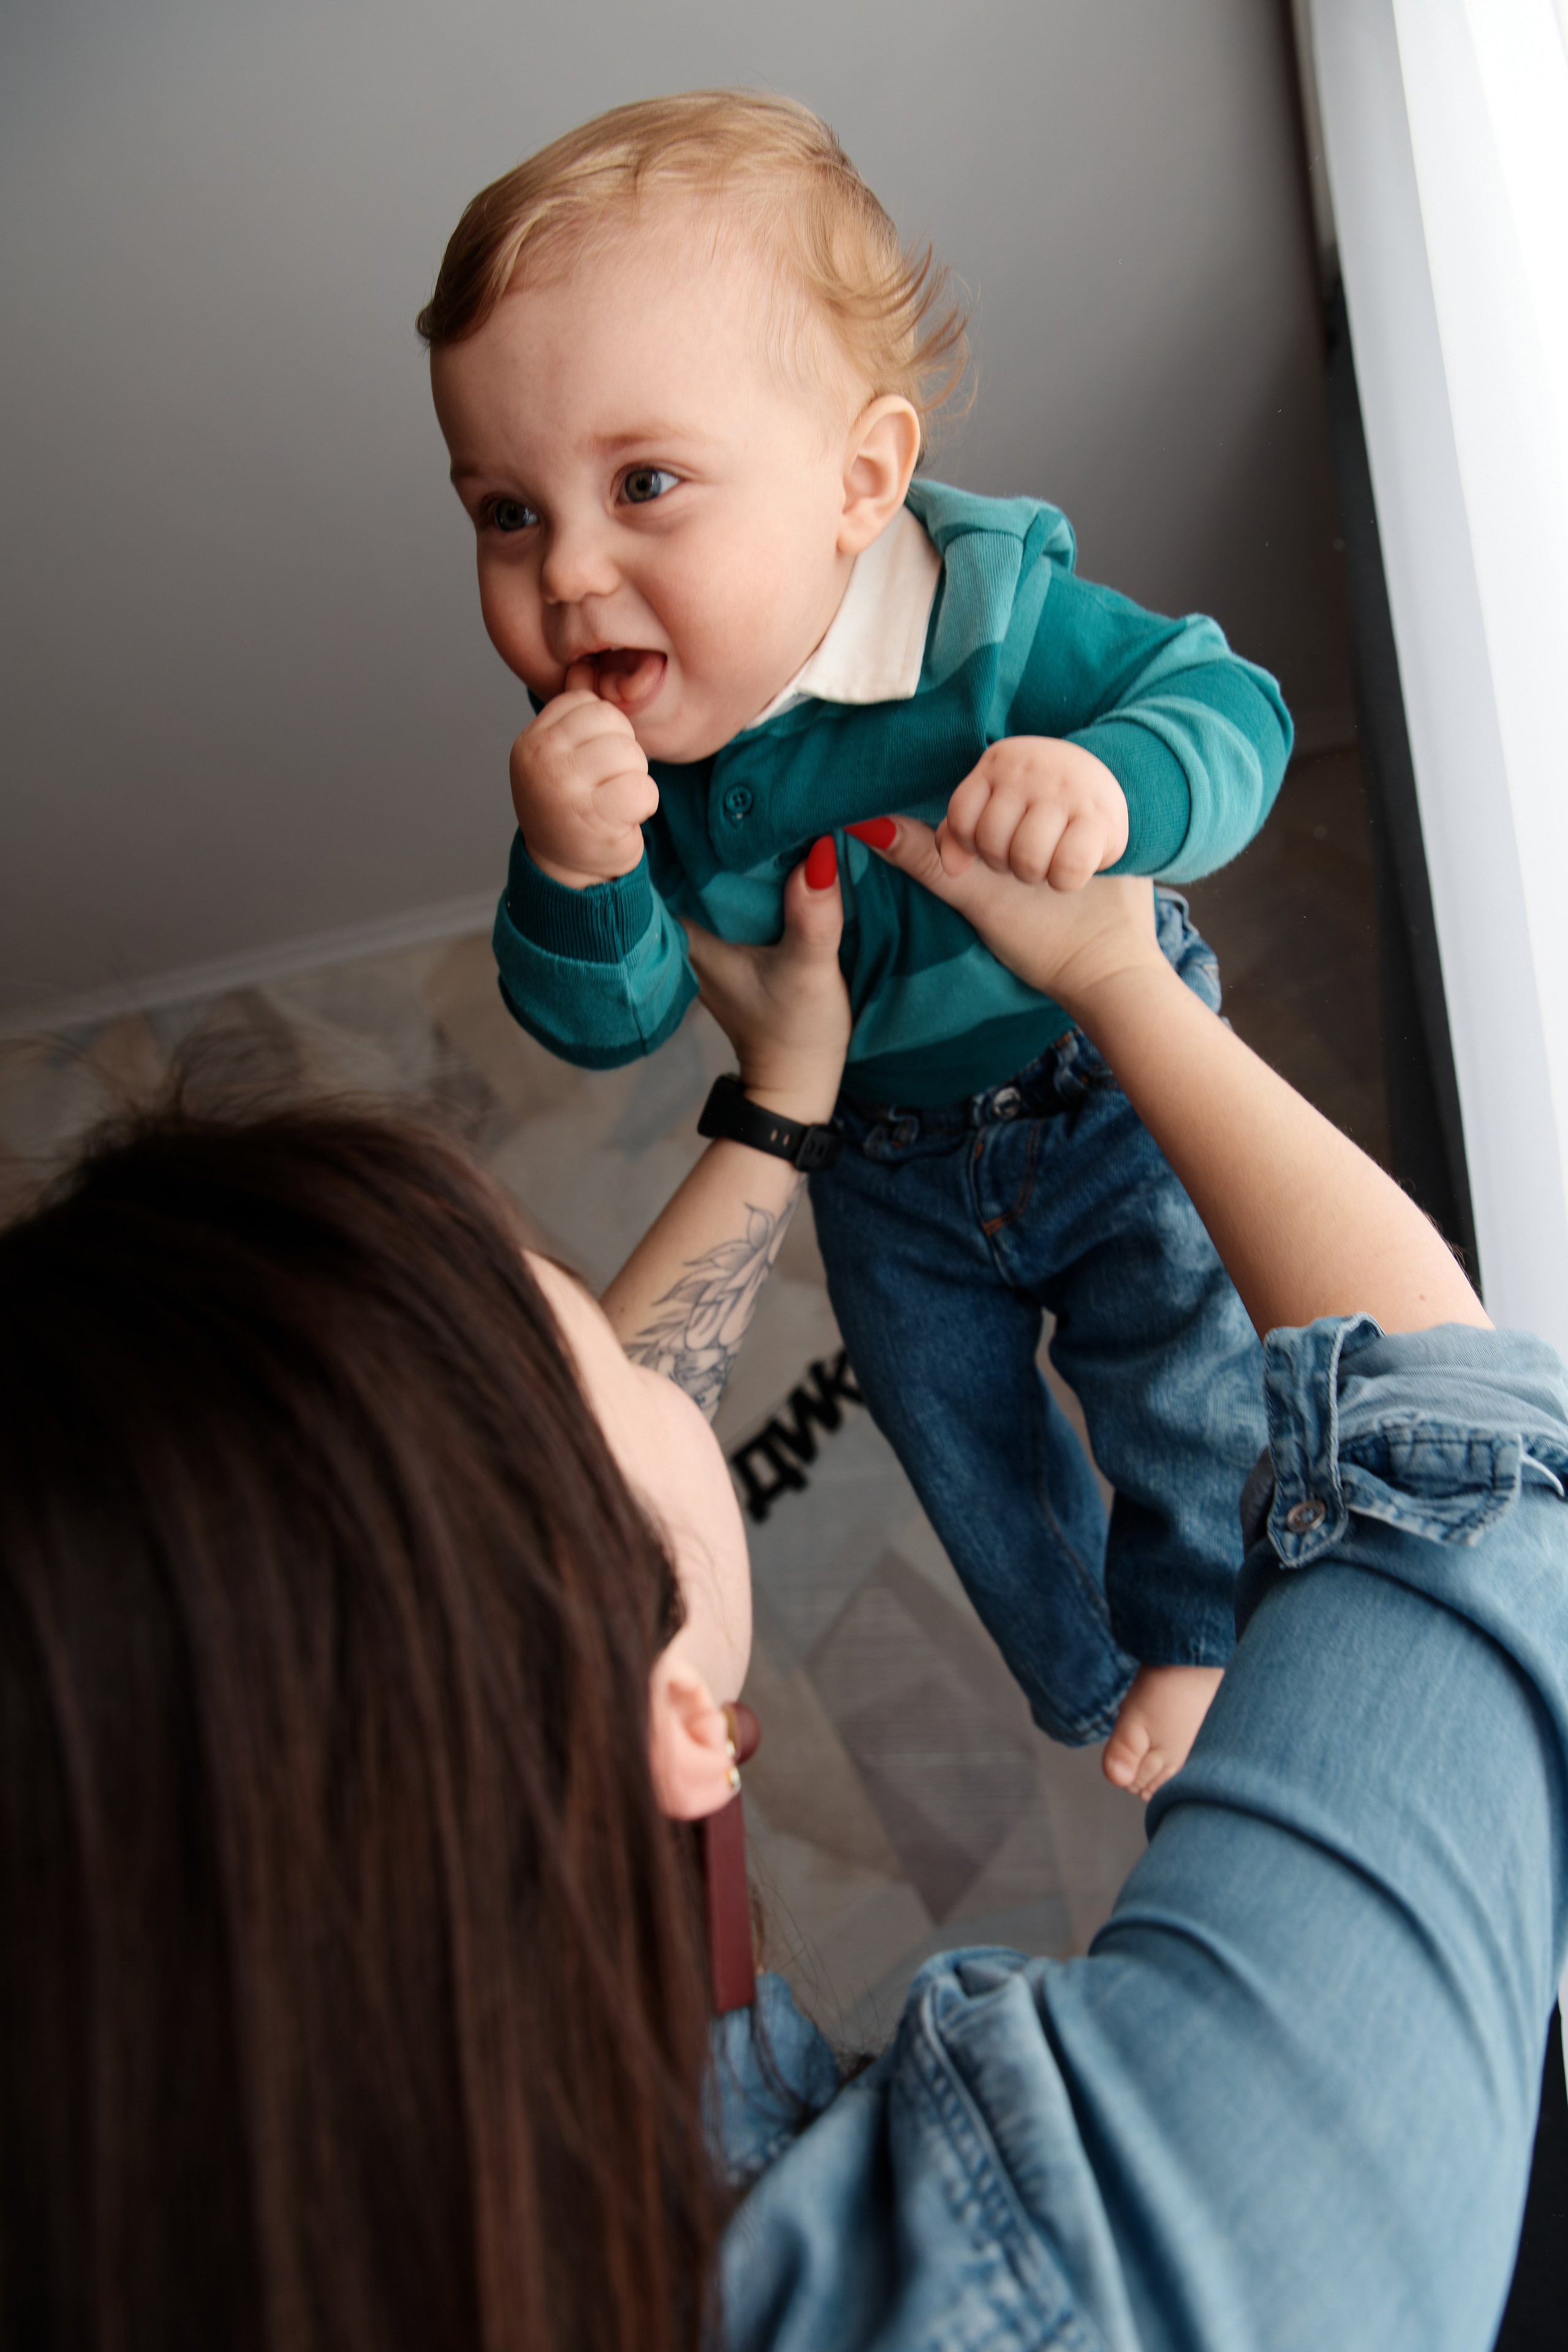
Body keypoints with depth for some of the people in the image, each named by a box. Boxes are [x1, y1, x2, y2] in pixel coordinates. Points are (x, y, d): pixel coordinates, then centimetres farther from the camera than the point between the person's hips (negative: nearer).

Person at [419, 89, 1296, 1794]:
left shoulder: (998, 611, -31)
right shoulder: (602, 740, -22)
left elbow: (1230, 708, -24)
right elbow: (605, 1020, -21)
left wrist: (1113, 781, -47)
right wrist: (571, 873, -43)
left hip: (1113, 1092, -3)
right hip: (883, 1158, 4)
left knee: (1185, 1397, 13)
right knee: (959, 1441, 21)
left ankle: (1193, 1633, 47)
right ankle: (1088, 1685, 51)